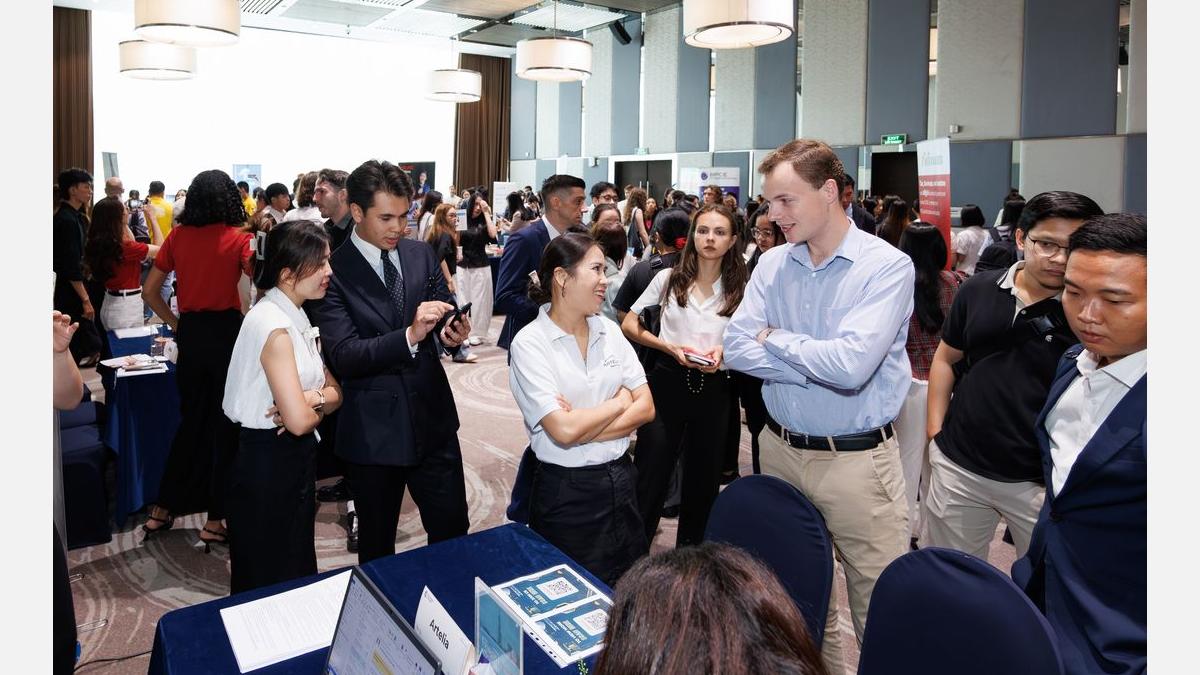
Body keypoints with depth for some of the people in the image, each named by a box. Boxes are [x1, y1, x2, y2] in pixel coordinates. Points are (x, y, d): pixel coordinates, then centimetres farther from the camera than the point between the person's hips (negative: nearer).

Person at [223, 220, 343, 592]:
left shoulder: (296, 318, 7)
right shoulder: (274, 326, -21)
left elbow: (335, 391, 8)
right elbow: (299, 421, -26)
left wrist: (313, 398, -14)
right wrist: (320, 403, -5)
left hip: (294, 462, 9)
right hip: (267, 465, -9)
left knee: (297, 571, 21)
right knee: (269, 588, 9)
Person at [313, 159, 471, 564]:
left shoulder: (421, 255, 4)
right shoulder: (333, 272, -11)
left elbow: (447, 311, 6)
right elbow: (342, 357, -19)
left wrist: (453, 332, -18)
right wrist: (410, 335, -33)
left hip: (433, 420, 4)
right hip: (372, 432, -3)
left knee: (453, 532, 14)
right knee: (377, 548, 16)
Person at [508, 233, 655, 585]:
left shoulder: (609, 330, 3)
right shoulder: (529, 343, -13)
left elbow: (646, 408, -1)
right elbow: (563, 430, -21)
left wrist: (583, 427, -14)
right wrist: (620, 402, -7)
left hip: (621, 480, 5)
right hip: (567, 493, -5)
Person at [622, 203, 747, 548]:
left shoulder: (739, 289, 2)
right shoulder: (669, 278, 2)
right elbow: (629, 326, 4)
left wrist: (722, 352, -14)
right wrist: (669, 347, -11)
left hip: (714, 389, 2)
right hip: (668, 382, -1)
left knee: (702, 480, 13)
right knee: (651, 474, 2)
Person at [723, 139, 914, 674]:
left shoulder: (887, 266, -12)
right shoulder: (772, 265, 3)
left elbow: (852, 365, -25)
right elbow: (736, 349, -6)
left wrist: (776, 338, -10)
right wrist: (818, 365, -16)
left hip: (856, 460, -4)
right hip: (780, 448, 5)